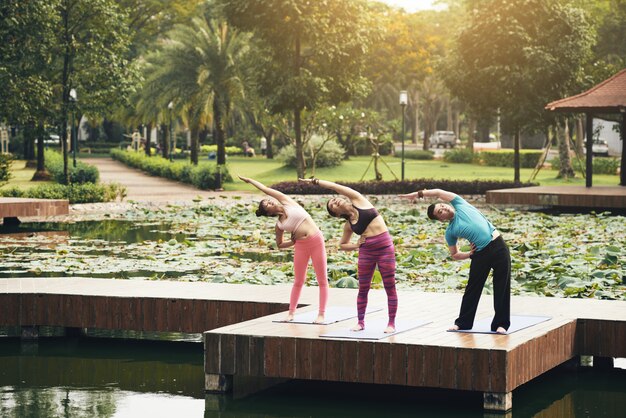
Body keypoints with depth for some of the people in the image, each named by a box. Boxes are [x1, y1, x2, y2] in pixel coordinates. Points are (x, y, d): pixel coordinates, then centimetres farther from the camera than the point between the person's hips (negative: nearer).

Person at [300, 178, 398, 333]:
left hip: (385, 247, -4)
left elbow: (335, 186, 0)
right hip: (366, 251, 4)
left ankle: (391, 323, 5)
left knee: (390, 287, -1)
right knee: (363, 289, 6)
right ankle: (361, 322, 18)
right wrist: (357, 245, 1)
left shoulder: (359, 201, 1)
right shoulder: (348, 225, 9)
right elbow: (342, 245, 21)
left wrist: (314, 180, 8)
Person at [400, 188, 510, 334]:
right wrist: (469, 254, -5)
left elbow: (438, 192, 3)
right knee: (472, 288, 6)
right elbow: (455, 255, 11)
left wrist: (418, 194, 12)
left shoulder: (460, 205, 6)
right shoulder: (450, 232, 5)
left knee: (502, 287, -1)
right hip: (481, 254, 1)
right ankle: (463, 323, 21)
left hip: (498, 246, -1)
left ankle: (501, 324, 7)